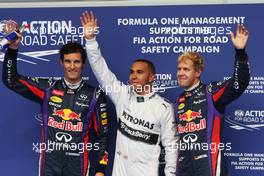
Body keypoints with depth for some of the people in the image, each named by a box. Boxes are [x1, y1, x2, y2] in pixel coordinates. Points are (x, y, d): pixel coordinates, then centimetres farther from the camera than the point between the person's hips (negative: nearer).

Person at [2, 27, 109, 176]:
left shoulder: (95, 95, -1)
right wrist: (12, 48, -12)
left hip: (77, 163, -1)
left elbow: (102, 134, 2)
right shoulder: (48, 88, 2)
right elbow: (11, 80, 1)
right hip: (49, 161, 2)